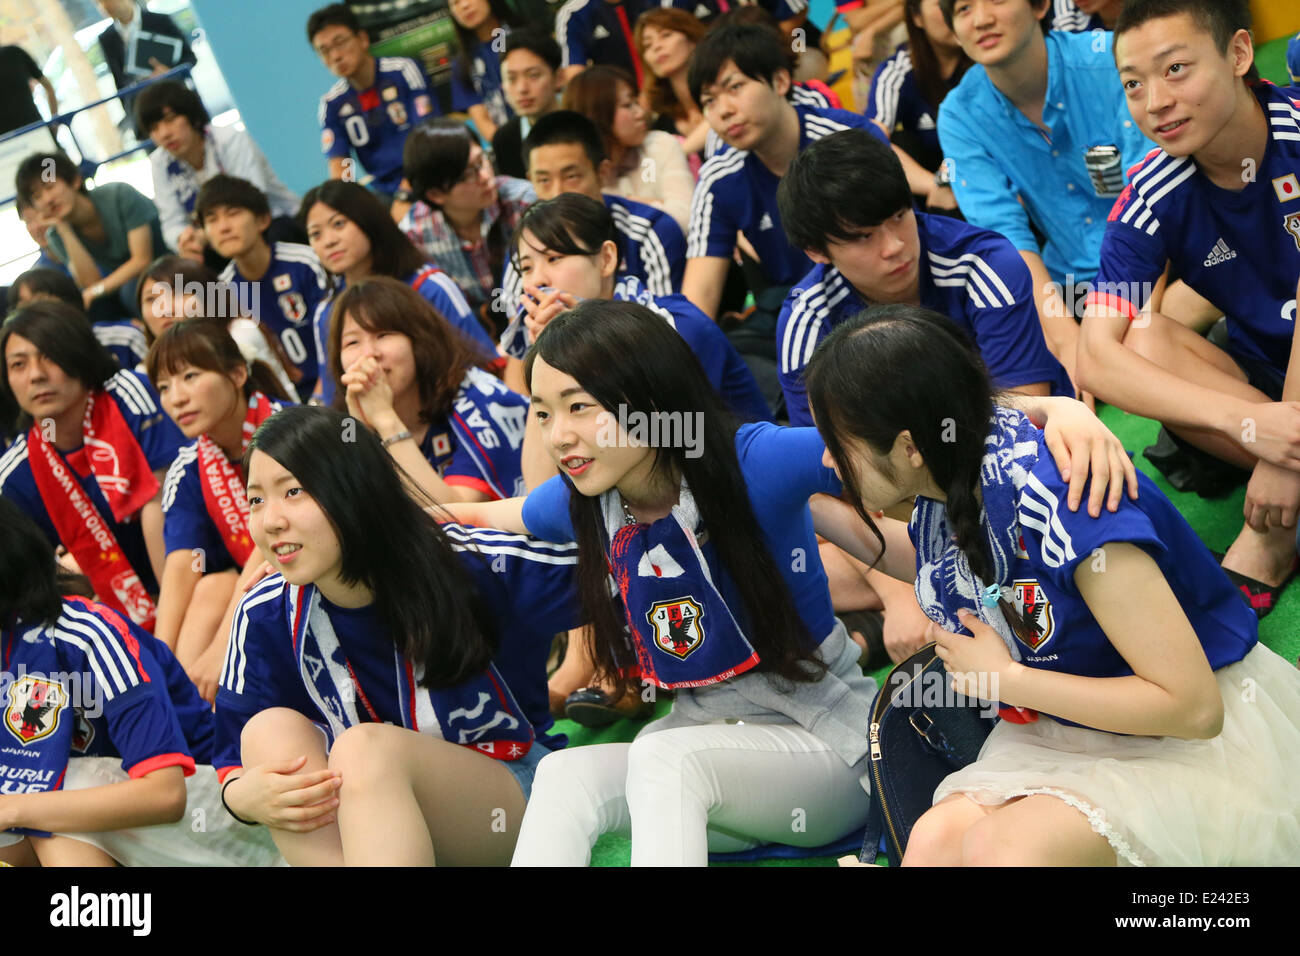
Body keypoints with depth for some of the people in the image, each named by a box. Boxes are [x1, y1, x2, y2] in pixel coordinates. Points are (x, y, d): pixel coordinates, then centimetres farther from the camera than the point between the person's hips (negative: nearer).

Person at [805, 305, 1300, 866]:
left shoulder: (1053, 500, -29)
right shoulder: (941, 480, -5)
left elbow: (1194, 706, -28)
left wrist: (1004, 678, -20)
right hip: (1059, 727, 6)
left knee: (1001, 848, -31)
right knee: (935, 841, -24)